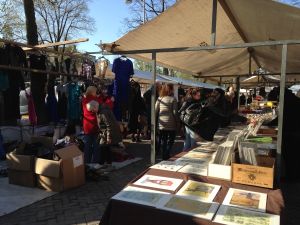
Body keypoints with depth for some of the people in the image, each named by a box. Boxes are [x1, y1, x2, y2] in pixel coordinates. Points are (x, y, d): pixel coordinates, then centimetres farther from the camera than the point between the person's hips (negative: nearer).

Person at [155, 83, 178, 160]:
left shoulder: (160, 98, 2)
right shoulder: (173, 99, -8)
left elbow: (156, 111, 3)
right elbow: (174, 112, -9)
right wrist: (176, 122, 2)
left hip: (161, 123, 4)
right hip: (170, 123, -4)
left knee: (163, 140, 16)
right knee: (170, 140, 9)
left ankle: (164, 155, 20)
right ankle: (166, 155, 1)